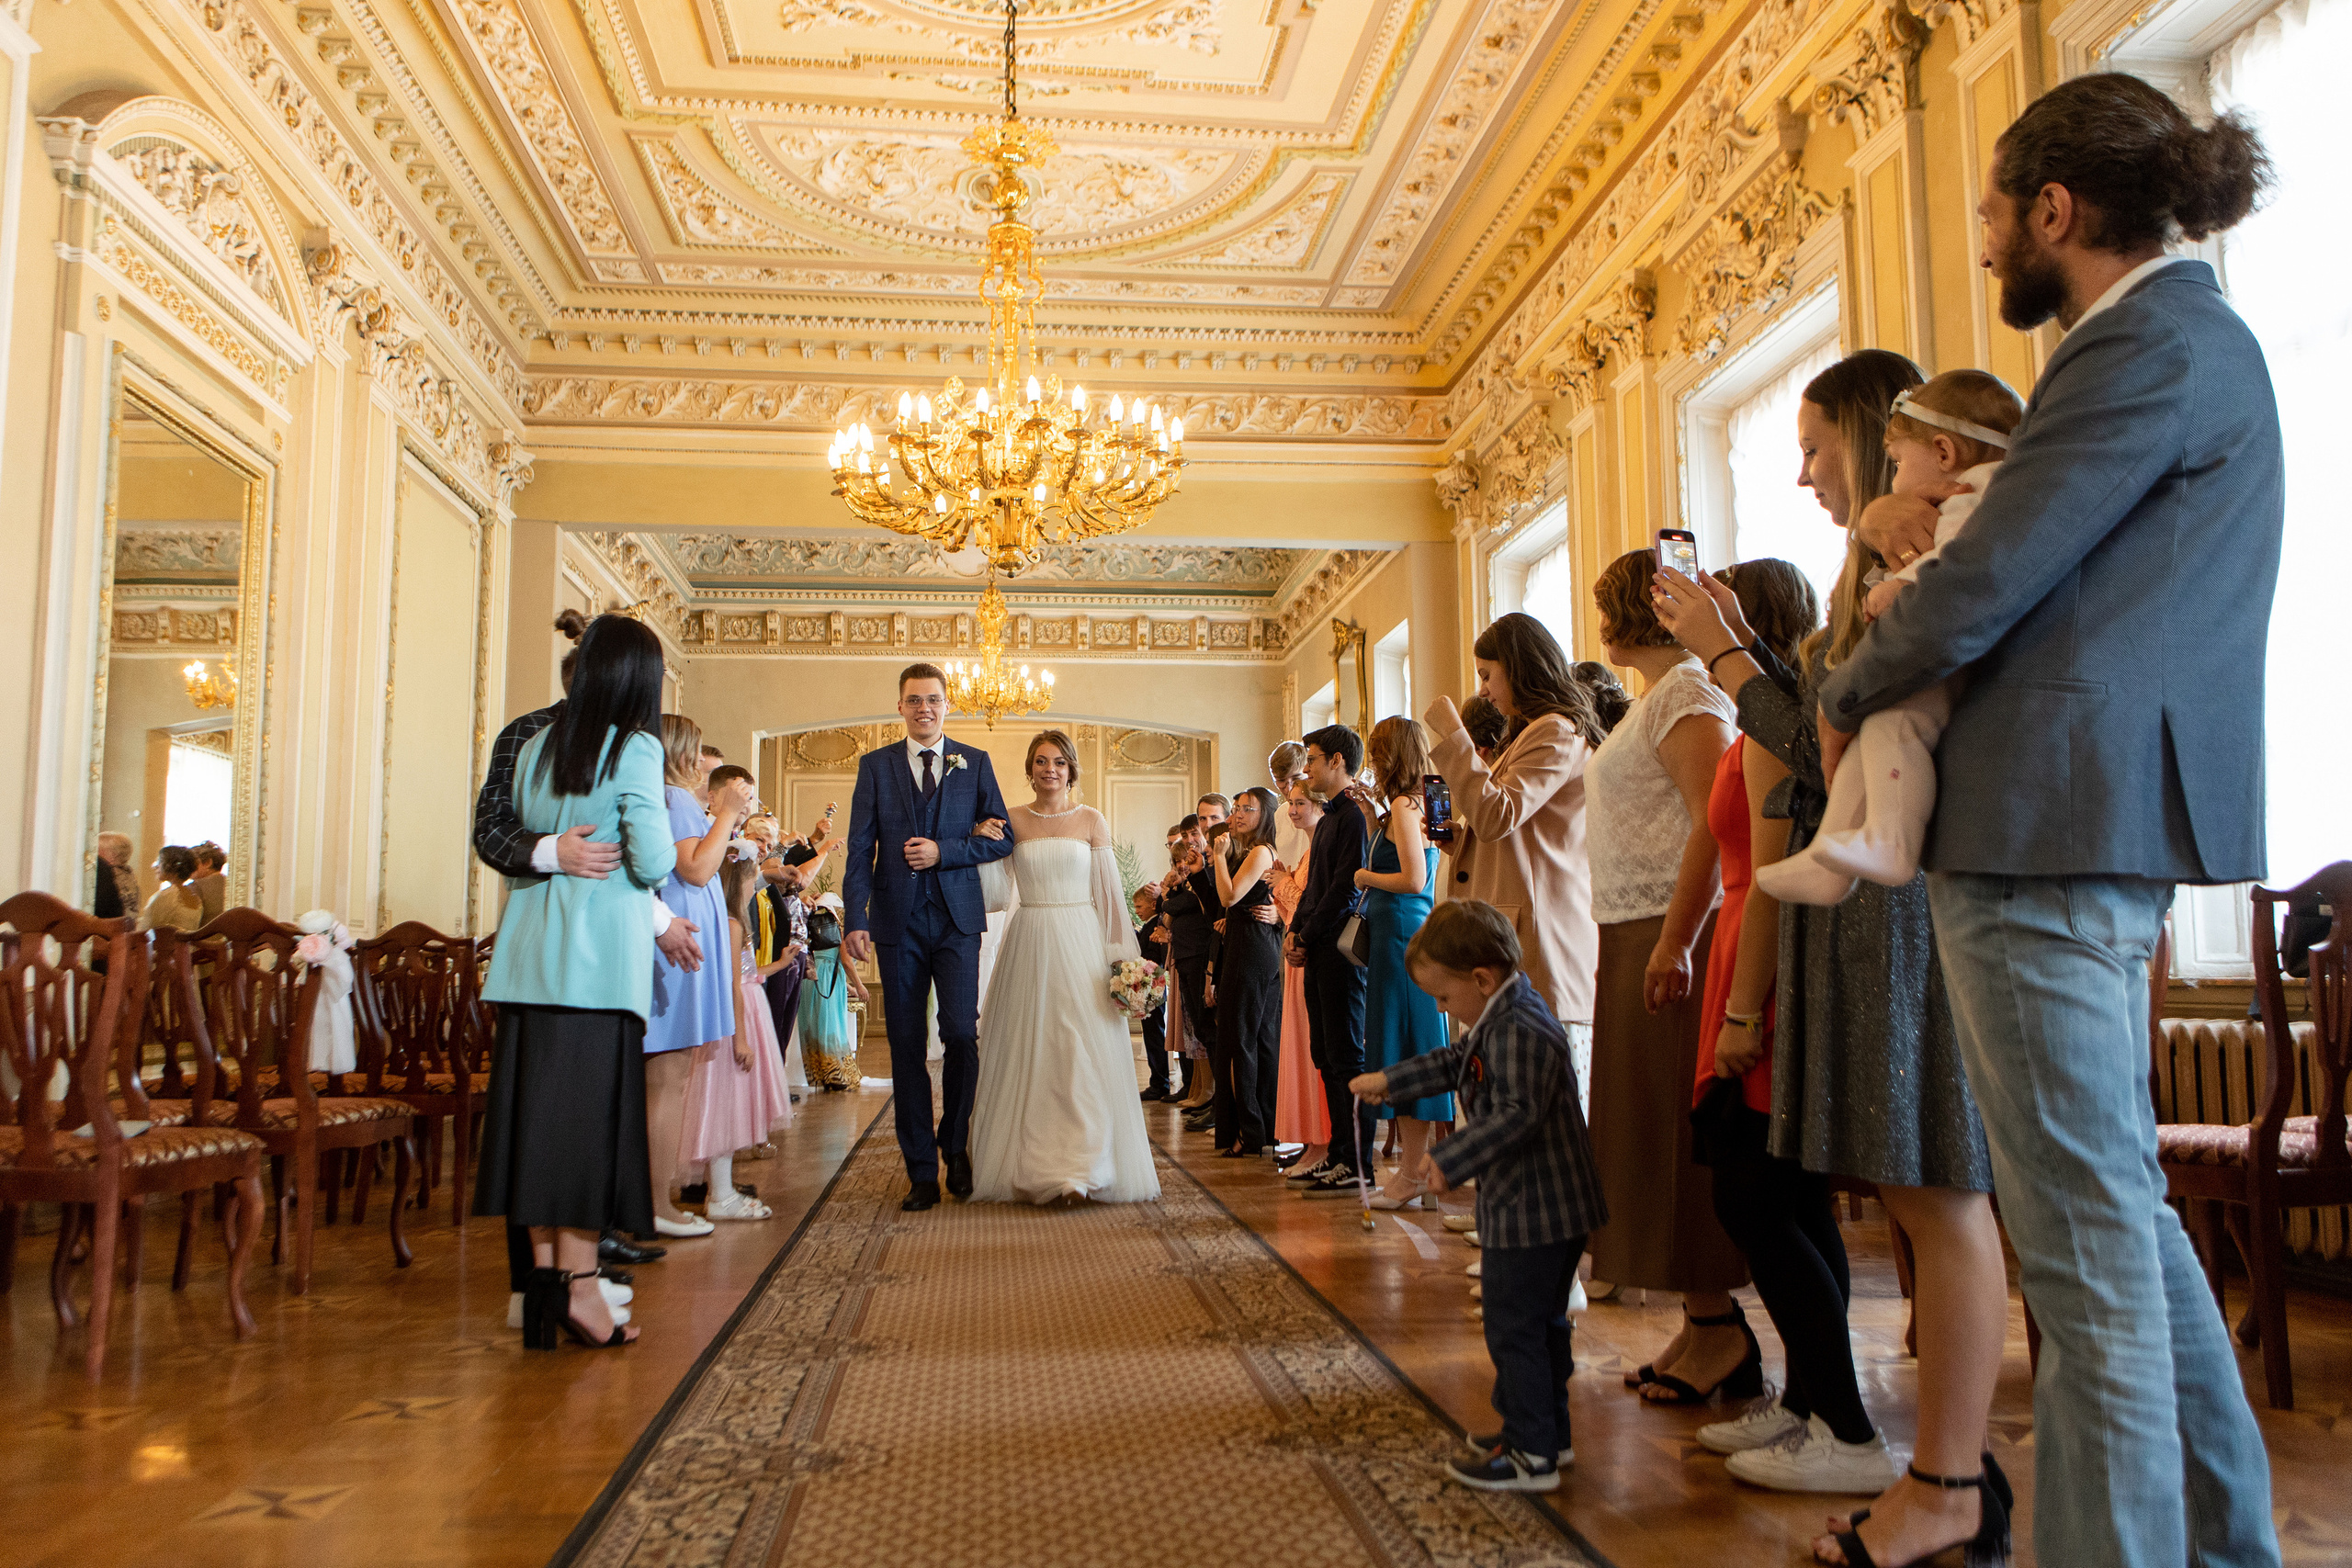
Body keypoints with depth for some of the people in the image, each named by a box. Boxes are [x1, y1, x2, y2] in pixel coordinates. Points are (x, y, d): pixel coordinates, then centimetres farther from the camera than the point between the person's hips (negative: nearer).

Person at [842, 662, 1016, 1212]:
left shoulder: (975, 763, 9)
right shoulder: (875, 765, 9)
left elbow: (1001, 839, 6)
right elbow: (860, 850, 4)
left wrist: (944, 851, -9)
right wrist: (855, 919, -6)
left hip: (957, 919, 0)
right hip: (897, 922, 1)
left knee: (961, 1033, -9)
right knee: (907, 1047, 3)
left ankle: (955, 1144, 14)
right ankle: (922, 1172, 11)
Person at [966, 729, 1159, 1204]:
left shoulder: (1091, 820, 4)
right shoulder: (1011, 821, 7)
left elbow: (1109, 893, 3)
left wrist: (1121, 957, -2)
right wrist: (982, 843, -10)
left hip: (1081, 946, -1)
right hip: (1029, 946, 1)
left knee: (1086, 1053, -6)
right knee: (1028, 1053, 2)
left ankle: (1082, 1165, -3)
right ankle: (1029, 1166, 10)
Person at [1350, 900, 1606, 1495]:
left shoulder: (1523, 1031, -24)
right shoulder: (1500, 1022, 10)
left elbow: (1517, 1115, -30)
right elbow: (1456, 1064, 25)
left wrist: (1450, 1160, -29)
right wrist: (1390, 1080, 27)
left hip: (1533, 1211, -11)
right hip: (1542, 1206, 11)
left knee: (1515, 1329, -2)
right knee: (1541, 1323, 20)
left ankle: (1531, 1455, 8)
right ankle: (1547, 1432, 33)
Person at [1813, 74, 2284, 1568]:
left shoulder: (2153, 348, -12)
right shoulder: (2185, 337, 21)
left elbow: (1982, 591, -16)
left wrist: (1846, 696, 0)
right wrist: (1918, 516, 10)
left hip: (2059, 820, -11)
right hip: (2100, 818, 11)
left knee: (2084, 1229, -4)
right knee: (2119, 1194, 19)